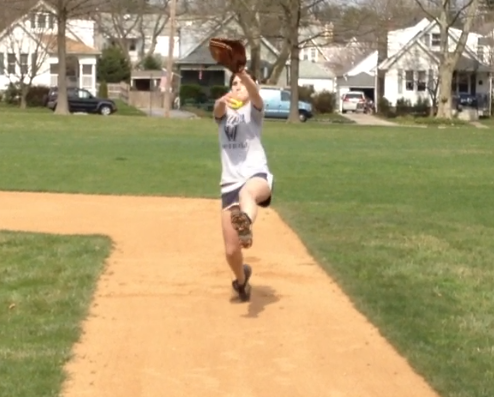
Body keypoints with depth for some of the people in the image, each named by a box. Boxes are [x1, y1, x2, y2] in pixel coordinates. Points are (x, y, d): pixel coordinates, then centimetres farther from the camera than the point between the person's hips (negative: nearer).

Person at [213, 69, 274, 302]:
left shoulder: (254, 110, 8)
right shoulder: (223, 111, 15)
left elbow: (254, 92, -16)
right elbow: (218, 108, -11)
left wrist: (243, 73, -37)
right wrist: (223, 101, -36)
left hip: (256, 175, -3)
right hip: (230, 183, 3)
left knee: (248, 191, -43)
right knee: (231, 250, 4)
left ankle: (245, 224, -75)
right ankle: (241, 278, 35)